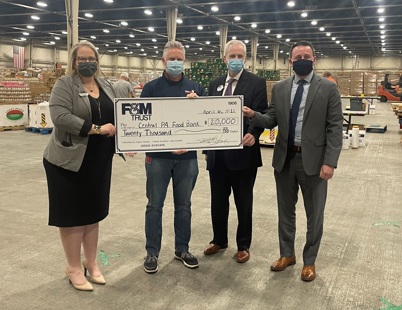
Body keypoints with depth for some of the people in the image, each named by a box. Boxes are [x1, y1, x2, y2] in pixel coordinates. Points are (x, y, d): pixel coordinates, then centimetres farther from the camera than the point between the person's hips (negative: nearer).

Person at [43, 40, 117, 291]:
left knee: (93, 212, 13)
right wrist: (96, 129, -23)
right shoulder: (64, 85, -7)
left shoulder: (107, 86, 12)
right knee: (72, 213, 4)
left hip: (99, 161, 6)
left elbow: (116, 116, 17)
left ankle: (91, 262, 27)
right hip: (70, 160, -5)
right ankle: (74, 267, 19)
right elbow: (60, 116, -21)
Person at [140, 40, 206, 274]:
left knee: (184, 205, 12)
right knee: (155, 205, 6)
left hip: (187, 156, 2)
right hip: (158, 156, -2)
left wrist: (196, 103, -15)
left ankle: (182, 249, 27)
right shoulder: (151, 88, 1)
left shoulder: (196, 88, 7)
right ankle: (152, 253, 19)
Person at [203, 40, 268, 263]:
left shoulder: (256, 83, -4)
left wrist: (253, 134, -31)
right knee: (218, 200, 15)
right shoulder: (216, 84, 12)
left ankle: (244, 245, 24)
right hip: (217, 153, 5)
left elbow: (262, 115, -12)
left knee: (244, 202, 9)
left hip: (243, 152, -5)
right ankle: (219, 240, 33)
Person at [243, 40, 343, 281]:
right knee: (285, 210, 16)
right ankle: (287, 254, 34)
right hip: (284, 158, 3)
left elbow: (335, 128, -8)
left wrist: (330, 162, -16)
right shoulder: (280, 88, 6)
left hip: (314, 160, -3)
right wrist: (254, 115, -15)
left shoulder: (328, 88, -4)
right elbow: (272, 121, 6)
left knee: (314, 214, 9)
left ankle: (310, 261, 27)